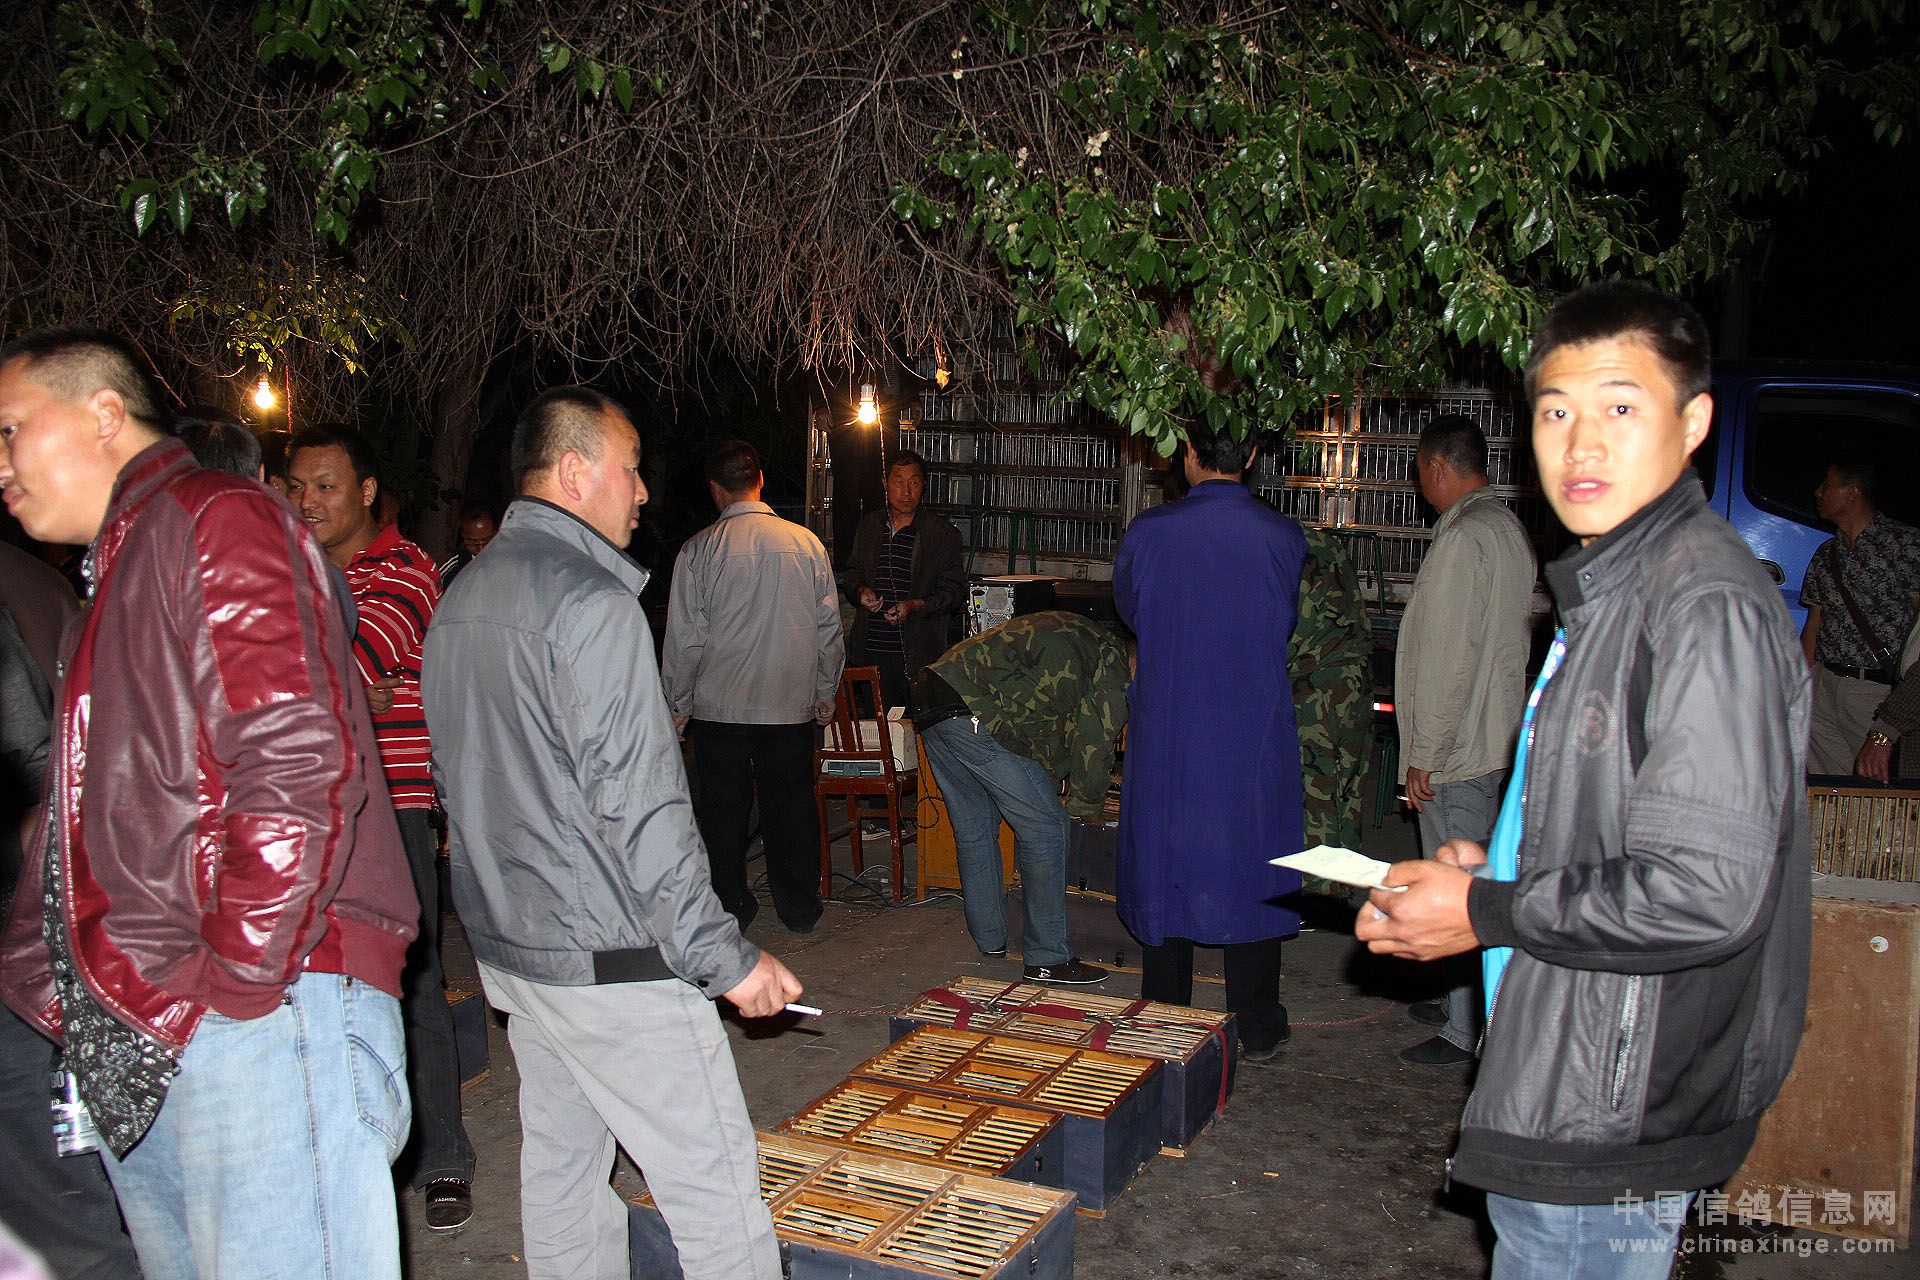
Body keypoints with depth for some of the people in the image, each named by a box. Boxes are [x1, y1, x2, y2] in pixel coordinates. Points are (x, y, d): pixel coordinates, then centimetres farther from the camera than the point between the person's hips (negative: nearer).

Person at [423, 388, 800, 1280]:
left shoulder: (459, 600, 11)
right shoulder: (590, 602, -18)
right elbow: (637, 807, -22)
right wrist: (725, 957, -17)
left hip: (505, 943, 9)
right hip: (608, 962, -9)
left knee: (561, 1169, 18)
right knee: (715, 1189, -2)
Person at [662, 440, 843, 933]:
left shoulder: (699, 549, -8)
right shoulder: (806, 542, -2)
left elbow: (685, 638, -5)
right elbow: (830, 628, 4)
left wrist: (678, 707, 7)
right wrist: (825, 694, 16)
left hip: (719, 706, -2)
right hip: (792, 706, 2)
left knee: (723, 806, 10)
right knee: (791, 804, 11)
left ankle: (729, 907, 19)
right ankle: (800, 908, 20)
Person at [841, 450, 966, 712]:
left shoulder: (944, 533, 1)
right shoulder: (868, 526, 14)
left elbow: (954, 590, -1)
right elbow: (852, 574, 23)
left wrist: (915, 605, -16)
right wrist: (861, 591, -1)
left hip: (920, 655, -3)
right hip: (871, 652, 3)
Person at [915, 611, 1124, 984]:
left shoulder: (1071, 634, 28)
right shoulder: (1113, 663, 0)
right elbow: (1094, 743, -1)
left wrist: (1050, 784, 36)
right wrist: (1088, 805, 15)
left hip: (929, 706, 10)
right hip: (975, 715, -10)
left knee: (974, 829, 22)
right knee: (1043, 828, 0)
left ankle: (990, 940, 34)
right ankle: (1046, 959, 5)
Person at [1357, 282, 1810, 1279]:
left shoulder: (1709, 605, -21)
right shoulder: (1609, 590, 12)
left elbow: (1706, 892, -27)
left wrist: (1484, 914, -16)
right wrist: (1490, 864, 7)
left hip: (1616, 1121, -10)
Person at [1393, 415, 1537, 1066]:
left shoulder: (1464, 537, -19)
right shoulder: (1509, 527, 11)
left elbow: (1446, 659, -22)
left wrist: (1423, 755, -17)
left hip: (1456, 748, -10)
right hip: (1495, 738, 10)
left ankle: (1464, 1030, 8)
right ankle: (1463, 997, 33)